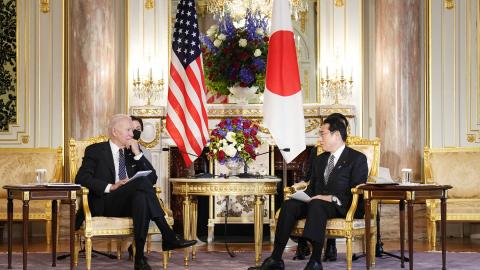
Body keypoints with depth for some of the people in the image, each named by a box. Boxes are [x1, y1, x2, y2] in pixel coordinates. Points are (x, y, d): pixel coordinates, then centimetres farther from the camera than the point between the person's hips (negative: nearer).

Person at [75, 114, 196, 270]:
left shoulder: (133, 151, 19)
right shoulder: (95, 151, 7)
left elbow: (152, 178, 12)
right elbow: (81, 178, -7)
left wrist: (137, 154, -1)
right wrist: (110, 187, -19)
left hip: (130, 202, 4)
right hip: (105, 204, -4)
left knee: (141, 197, -35)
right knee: (141, 181, -31)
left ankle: (140, 257, -41)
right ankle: (168, 237, -36)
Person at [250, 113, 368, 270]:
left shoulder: (357, 159, 4)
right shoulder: (319, 159, 26)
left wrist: (332, 198, -19)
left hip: (340, 206, -6)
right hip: (316, 202, 6)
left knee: (317, 204, -38)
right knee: (289, 204, -24)